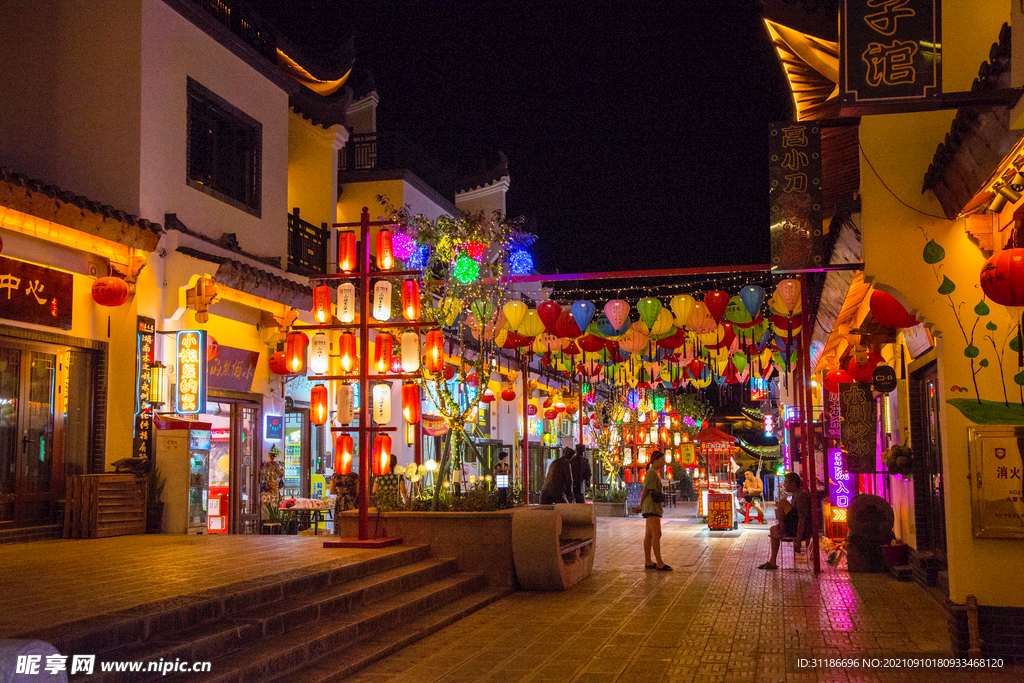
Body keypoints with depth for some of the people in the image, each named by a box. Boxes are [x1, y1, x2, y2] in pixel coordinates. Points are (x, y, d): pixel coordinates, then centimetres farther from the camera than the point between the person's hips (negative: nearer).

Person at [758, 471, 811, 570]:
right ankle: (772, 563, 15)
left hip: (801, 531, -10)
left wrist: (797, 541, -26)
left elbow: (802, 519, -25)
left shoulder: (802, 496, -20)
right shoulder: (796, 494, 12)